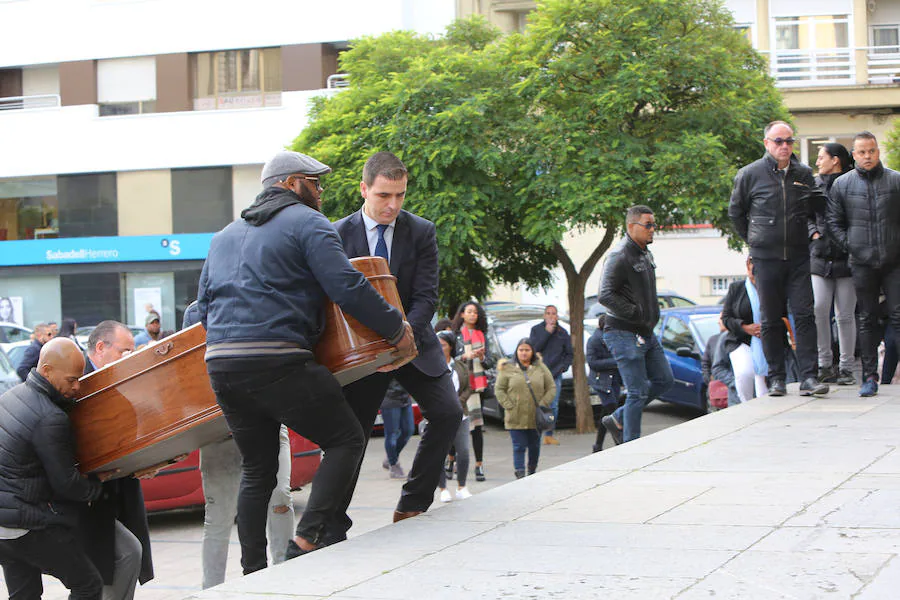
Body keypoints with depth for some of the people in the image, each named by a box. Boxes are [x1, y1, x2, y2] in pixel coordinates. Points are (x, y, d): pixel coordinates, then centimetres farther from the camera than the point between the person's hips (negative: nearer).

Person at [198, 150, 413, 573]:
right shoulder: (306, 222, 3)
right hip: (278, 363, -7)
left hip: (220, 364, 7)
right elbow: (348, 287, -8)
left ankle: (253, 573, 13)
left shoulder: (225, 236, 26)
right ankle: (307, 540, -10)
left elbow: (203, 305, 27)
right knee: (346, 440, 3)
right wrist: (396, 329, 1)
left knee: (257, 468, 16)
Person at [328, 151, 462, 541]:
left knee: (447, 413, -15)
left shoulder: (421, 233, -3)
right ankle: (331, 532, 7)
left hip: (412, 341, 2)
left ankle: (411, 506, 0)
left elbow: (425, 297, -9)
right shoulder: (338, 235, -6)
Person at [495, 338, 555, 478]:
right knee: (519, 447, -5)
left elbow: (551, 388, 8)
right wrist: (509, 406, -9)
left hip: (536, 417, 2)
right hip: (516, 418, -2)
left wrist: (543, 404, -4)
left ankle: (532, 471, 29)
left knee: (534, 446, 11)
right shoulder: (508, 368, 1)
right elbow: (499, 389, 1)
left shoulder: (540, 367, 6)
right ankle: (520, 474, -7)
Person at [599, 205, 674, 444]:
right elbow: (605, 296, -22)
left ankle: (617, 420, 20)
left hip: (646, 333, 9)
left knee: (664, 379, 12)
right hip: (624, 334, -9)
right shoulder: (620, 256, -15)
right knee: (638, 391, -7)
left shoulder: (645, 254, 14)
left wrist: (653, 313, 10)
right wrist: (637, 312, -20)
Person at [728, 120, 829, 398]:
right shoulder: (750, 174, 0)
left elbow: (812, 213, 22)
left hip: (798, 257, 2)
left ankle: (809, 377, -6)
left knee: (804, 315, -5)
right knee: (770, 319, 3)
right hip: (766, 258, -2)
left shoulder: (804, 174, 8)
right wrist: (753, 239, 8)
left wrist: (815, 203, 3)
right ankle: (776, 378, 11)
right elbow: (735, 211, 11)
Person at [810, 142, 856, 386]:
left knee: (845, 314, 0)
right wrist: (814, 232, 1)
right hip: (820, 257, 3)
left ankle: (846, 367, 9)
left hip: (846, 258, -3)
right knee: (819, 309, -8)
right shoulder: (814, 184, 13)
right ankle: (825, 364, 3)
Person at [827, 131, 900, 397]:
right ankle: (870, 377, 8)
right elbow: (833, 222, 9)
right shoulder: (842, 185, 6)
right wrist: (849, 245, -2)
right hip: (862, 263, 1)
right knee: (867, 320, 5)